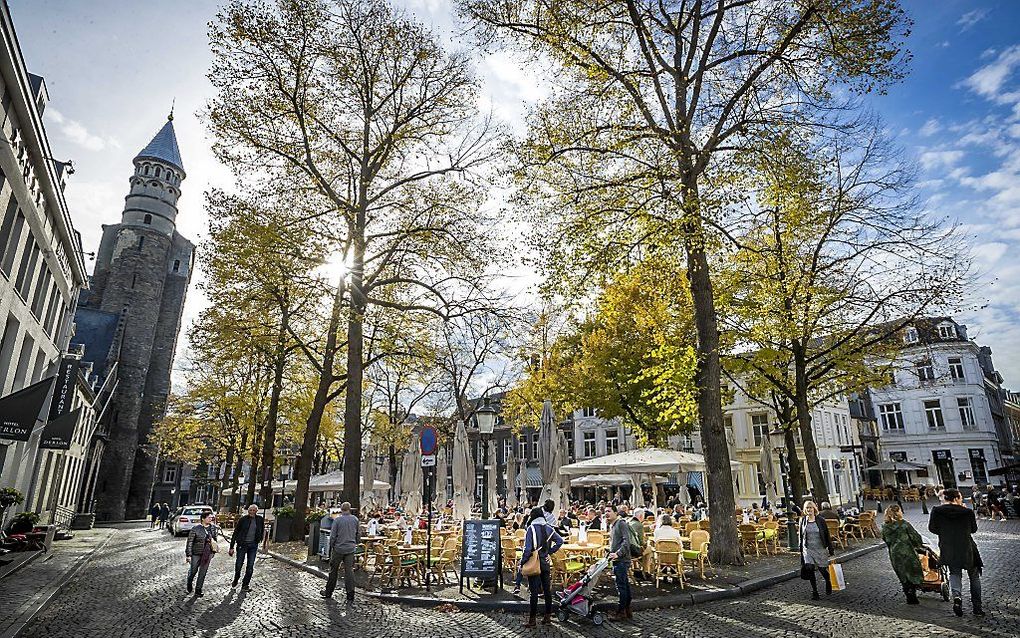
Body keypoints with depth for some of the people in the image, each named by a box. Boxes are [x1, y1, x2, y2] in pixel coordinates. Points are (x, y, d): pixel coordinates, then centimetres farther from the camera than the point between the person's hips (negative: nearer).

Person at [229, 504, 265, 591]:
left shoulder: (260, 520, -1)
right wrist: (231, 547, -5)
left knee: (250, 566, 1)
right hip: (242, 544, -2)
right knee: (238, 564, 5)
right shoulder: (243, 519, -9)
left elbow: (262, 531, 15)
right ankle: (236, 579, 35)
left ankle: (245, 585, 14)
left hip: (253, 545, 2)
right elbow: (235, 533, -4)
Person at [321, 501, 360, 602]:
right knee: (349, 571, 3)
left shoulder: (338, 520, -10)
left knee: (333, 571, 14)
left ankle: (328, 592, 27)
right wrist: (355, 543, 23)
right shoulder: (355, 519, 0)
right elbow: (358, 533, 10)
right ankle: (350, 596, 2)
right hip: (350, 549, 2)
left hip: (338, 549, -2)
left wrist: (331, 547, 4)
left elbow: (333, 536, -8)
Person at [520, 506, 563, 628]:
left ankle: (532, 619, 5)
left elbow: (527, 549, -17)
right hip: (546, 563, 5)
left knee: (534, 591, -1)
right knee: (547, 589, 12)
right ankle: (548, 616, 20)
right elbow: (560, 541, 1)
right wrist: (550, 551, 5)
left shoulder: (532, 529, -13)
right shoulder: (549, 528, 3)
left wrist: (522, 563, -9)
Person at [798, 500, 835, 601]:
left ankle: (828, 583, 41)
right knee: (809, 568, -11)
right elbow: (801, 537, 9)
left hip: (820, 549, -1)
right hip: (808, 549, 1)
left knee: (822, 569, 6)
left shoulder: (820, 520, -4)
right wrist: (801, 550, 10)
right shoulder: (803, 521, 2)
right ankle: (814, 591, 2)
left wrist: (831, 549, -2)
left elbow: (827, 535, 0)